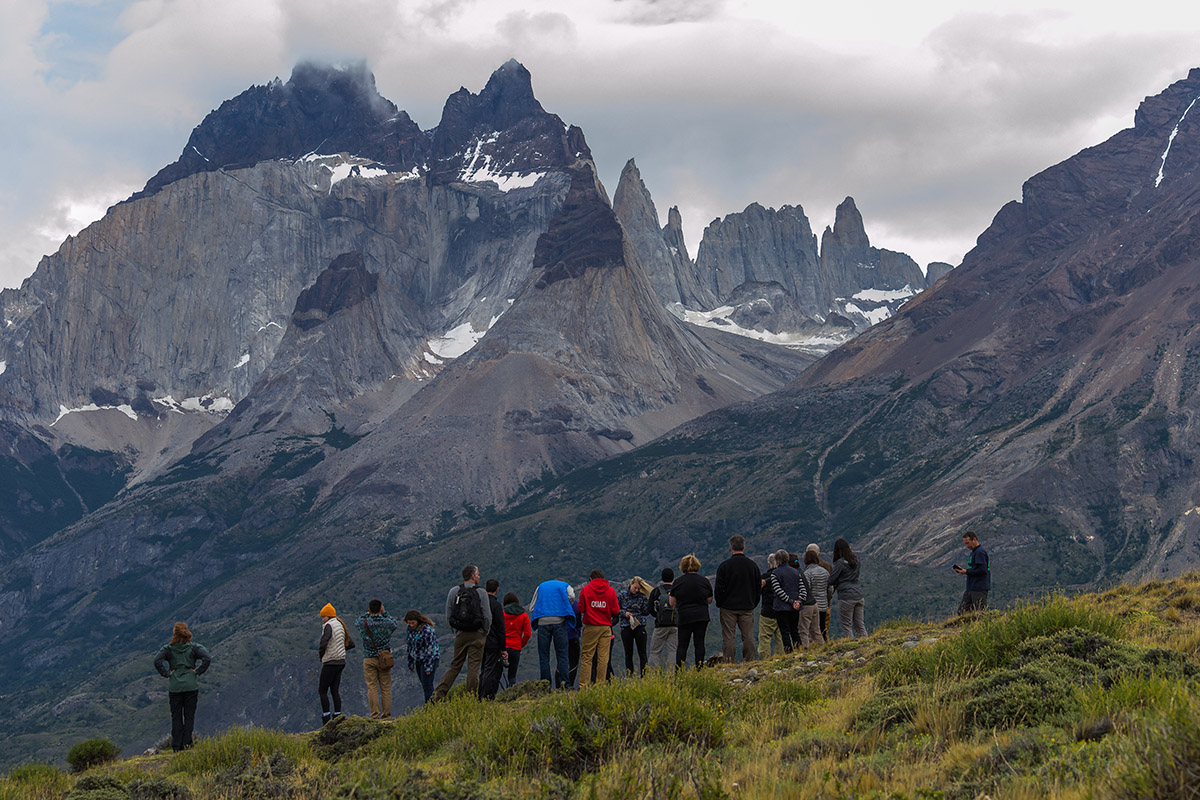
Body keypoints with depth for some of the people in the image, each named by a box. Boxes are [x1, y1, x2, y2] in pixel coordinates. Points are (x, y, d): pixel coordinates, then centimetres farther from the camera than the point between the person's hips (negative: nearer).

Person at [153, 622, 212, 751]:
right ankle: (187, 744, 2)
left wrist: (166, 673, -6)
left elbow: (157, 661, -16)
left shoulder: (168, 648, -2)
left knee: (176, 716, 8)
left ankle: (176, 746, 7)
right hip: (191, 686, 0)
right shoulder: (193, 647, -1)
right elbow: (207, 658, -13)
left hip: (174, 687, 0)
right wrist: (198, 671, -5)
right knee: (189, 715, 7)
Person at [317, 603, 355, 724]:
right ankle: (337, 716, 5)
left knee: (322, 690, -2)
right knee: (335, 690, 9)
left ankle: (326, 718, -6)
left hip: (331, 662, -8)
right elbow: (351, 644, 21)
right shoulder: (340, 626, 15)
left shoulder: (329, 625, -12)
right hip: (341, 661, 8)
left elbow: (323, 642, -26)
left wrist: (321, 654, -7)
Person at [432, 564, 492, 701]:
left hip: (460, 635, 3)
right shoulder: (481, 592, -4)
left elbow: (448, 616, 7)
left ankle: (439, 694, 2)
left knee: (455, 665, 10)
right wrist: (484, 633, 10)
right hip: (477, 635, -3)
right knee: (473, 667, 1)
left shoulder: (453, 591, 5)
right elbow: (487, 617, -5)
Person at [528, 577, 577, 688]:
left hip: (542, 622, 2)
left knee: (543, 656, 3)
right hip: (559, 621, -2)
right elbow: (571, 597, -4)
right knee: (562, 655, 0)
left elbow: (531, 608, 19)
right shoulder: (565, 586, 18)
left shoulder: (541, 586, 26)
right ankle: (564, 683, -10)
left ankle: (545, 683, -5)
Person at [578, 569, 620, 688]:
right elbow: (615, 611, 1)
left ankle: (584, 685, -2)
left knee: (586, 657, 2)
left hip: (590, 628, -1)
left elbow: (580, 609, -4)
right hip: (606, 628, 1)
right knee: (603, 658, 4)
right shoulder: (610, 591, 3)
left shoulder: (586, 590, -1)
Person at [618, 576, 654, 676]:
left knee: (642, 653, -2)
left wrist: (651, 599, -15)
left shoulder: (642, 597, 2)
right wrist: (624, 613, -10)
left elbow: (646, 612, -3)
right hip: (626, 627, 0)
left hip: (640, 626, 0)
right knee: (628, 654, 6)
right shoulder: (622, 595, 3)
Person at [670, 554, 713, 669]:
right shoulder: (704, 581, 0)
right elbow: (710, 600, 7)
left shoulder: (678, 582, -3)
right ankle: (699, 669, 0)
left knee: (682, 645, 2)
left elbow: (672, 602, 1)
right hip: (702, 616, 1)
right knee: (699, 644, 4)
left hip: (684, 617, -1)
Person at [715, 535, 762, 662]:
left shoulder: (724, 566, -9)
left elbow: (719, 589, -6)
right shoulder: (753, 565, 2)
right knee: (748, 637, 6)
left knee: (728, 638, 1)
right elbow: (758, 587, 9)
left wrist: (720, 604, 8)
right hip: (747, 608, 3)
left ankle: (729, 664, -1)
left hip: (728, 608, -3)